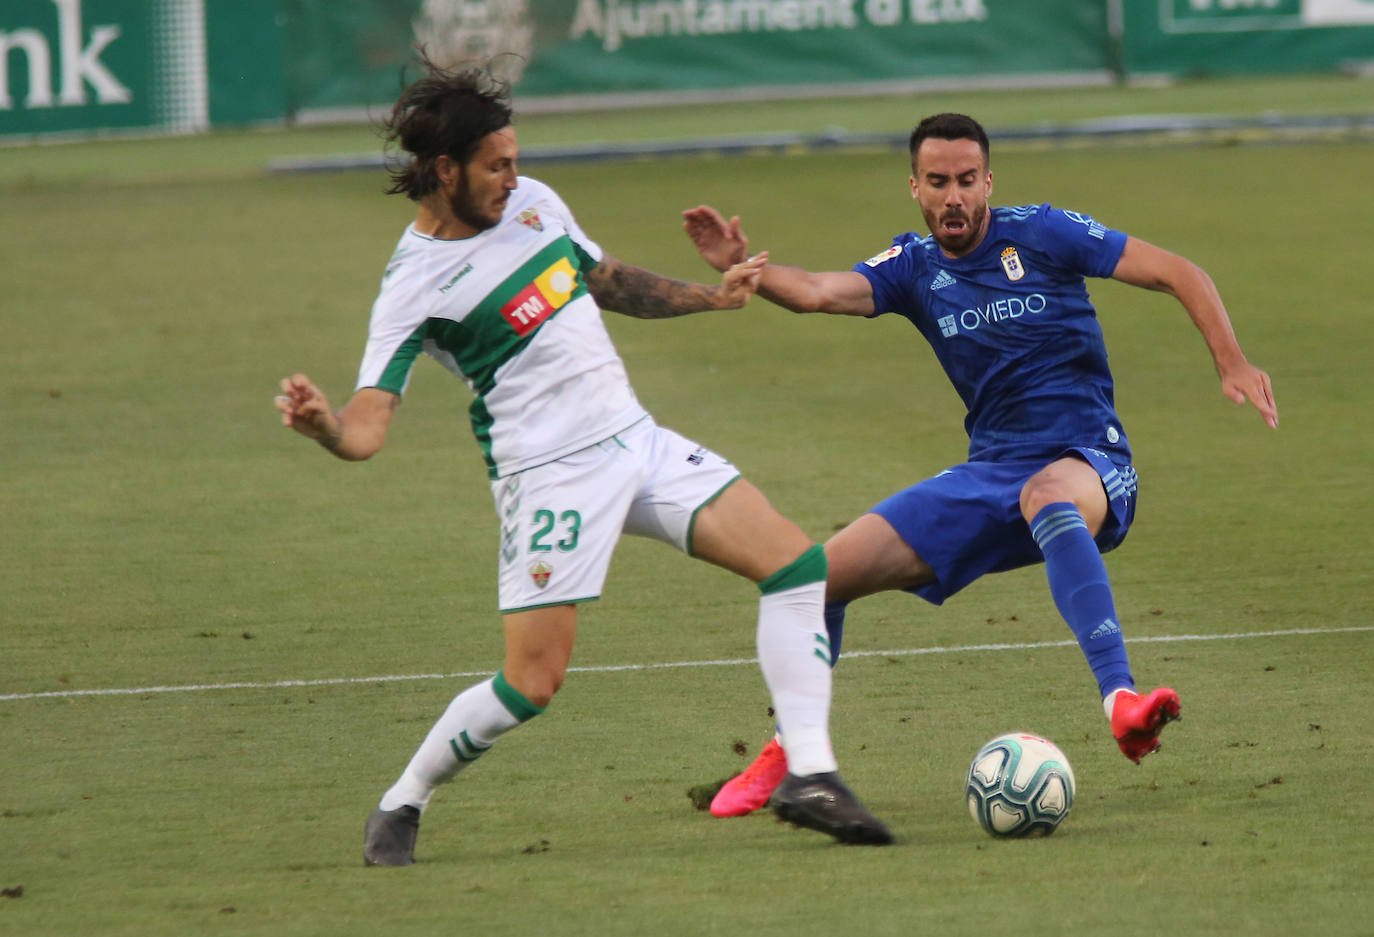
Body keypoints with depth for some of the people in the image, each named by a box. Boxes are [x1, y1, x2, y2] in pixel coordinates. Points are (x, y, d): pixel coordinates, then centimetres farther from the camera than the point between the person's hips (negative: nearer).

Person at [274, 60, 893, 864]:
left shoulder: (531, 202, 7)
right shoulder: (415, 285, -14)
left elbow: (610, 283, 25)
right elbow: (368, 428, -21)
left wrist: (710, 298, 15)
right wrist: (321, 424, -43)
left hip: (638, 438, 7)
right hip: (550, 476, -7)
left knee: (796, 562, -5)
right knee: (533, 682, -12)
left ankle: (809, 776, -4)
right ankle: (400, 807, 11)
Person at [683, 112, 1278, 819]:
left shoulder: (1041, 234, -6)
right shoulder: (913, 266, 6)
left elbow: (1180, 275, -4)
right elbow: (817, 293, -12)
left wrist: (1232, 364, -17)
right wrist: (742, 268, -32)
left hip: (1086, 463, -5)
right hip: (989, 473, 5)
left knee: (1048, 495, -43)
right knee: (826, 571, -3)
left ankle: (1121, 701, -58)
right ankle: (790, 755, 19)